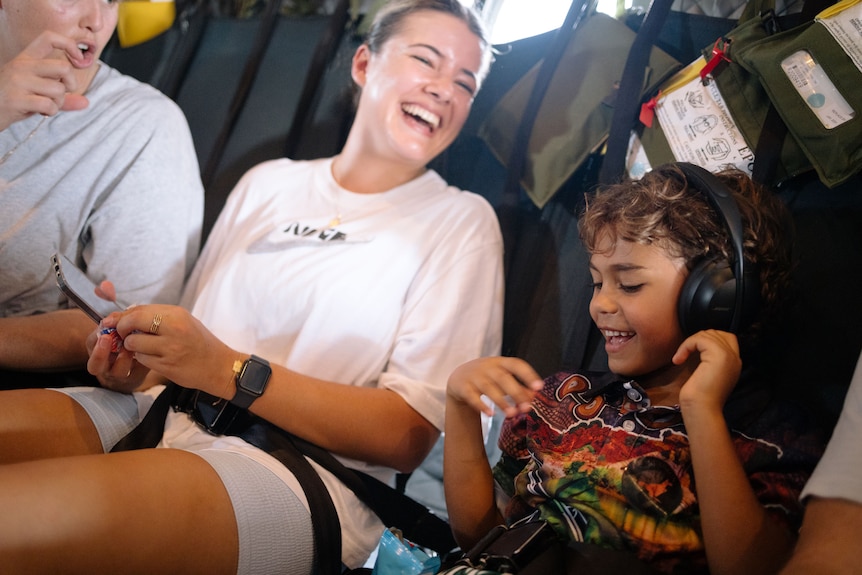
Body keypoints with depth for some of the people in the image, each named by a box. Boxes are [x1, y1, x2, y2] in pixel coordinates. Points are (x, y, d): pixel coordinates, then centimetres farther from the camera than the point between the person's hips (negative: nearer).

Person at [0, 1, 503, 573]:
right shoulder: (269, 182, 20)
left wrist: (229, 371, -13)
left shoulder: (462, 221, 4)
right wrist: (137, 369, -3)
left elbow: (408, 436, -5)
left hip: (308, 468, -5)